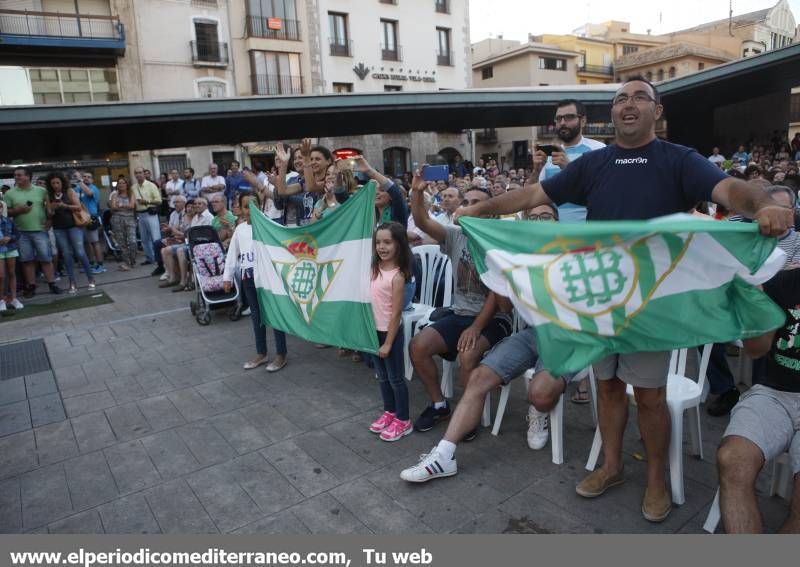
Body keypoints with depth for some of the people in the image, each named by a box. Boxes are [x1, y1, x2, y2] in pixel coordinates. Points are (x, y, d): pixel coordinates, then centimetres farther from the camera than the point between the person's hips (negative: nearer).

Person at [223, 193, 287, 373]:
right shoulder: (239, 229, 12)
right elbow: (232, 254, 17)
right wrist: (227, 277, 16)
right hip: (248, 275, 6)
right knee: (256, 314, 14)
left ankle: (281, 354, 10)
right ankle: (261, 354, 26)